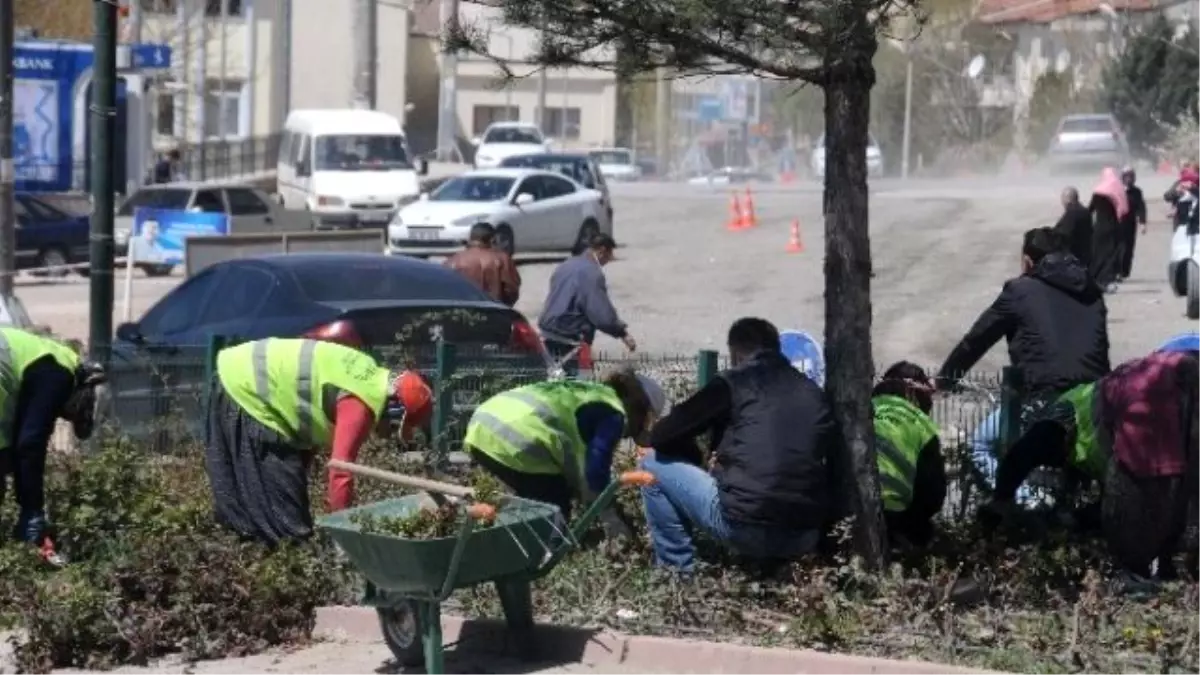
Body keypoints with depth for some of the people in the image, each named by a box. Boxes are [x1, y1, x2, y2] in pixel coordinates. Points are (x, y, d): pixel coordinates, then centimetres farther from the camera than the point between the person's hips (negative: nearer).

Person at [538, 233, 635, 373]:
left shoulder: (567, 265, 13)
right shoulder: (592, 273, -17)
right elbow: (602, 314, -20)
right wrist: (623, 333, -8)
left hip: (548, 331, 9)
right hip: (568, 339, -9)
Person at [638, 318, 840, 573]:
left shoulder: (734, 382, 4)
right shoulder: (814, 392, 16)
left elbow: (662, 436, 6)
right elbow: (836, 468, 22)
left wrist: (698, 461, 27)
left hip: (746, 529, -6)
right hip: (806, 540, 6)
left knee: (653, 463, 14)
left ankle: (677, 570, 16)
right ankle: (773, 561, 22)